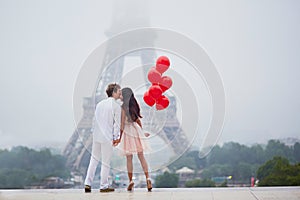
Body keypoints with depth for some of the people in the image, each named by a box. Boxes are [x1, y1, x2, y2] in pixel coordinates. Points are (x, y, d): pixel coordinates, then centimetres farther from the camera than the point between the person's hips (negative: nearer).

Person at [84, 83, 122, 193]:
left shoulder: (99, 104, 12)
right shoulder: (116, 105, -7)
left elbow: (95, 120, 14)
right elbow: (117, 122, -9)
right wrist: (116, 137, -4)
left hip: (96, 136, 6)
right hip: (108, 137, -6)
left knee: (94, 159, 14)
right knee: (106, 162, 2)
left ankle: (88, 183, 9)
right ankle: (104, 186, 8)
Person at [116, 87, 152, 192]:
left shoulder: (123, 107, -10)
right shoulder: (135, 105, 8)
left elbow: (122, 123, -11)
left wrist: (120, 137, -6)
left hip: (128, 131, -5)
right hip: (136, 129, 5)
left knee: (129, 158, 1)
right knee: (141, 156, 4)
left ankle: (130, 181, 2)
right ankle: (147, 178, -6)